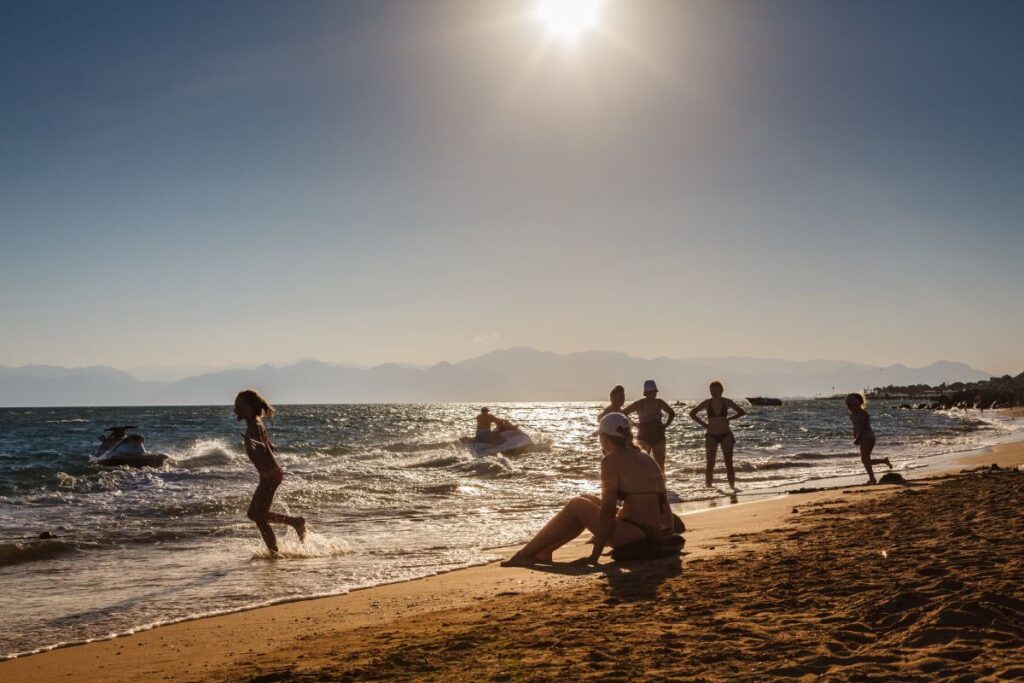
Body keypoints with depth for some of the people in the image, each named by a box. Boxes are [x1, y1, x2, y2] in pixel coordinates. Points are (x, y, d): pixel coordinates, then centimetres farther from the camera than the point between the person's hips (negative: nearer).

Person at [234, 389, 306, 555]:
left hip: (270, 475, -10)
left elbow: (263, 448, -34)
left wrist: (251, 443, -55)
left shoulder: (254, 426, -16)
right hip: (269, 475, 10)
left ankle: (274, 552, 4)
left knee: (259, 516, -4)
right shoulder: (256, 424, 11)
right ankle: (296, 522, 20)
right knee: (254, 514, 16)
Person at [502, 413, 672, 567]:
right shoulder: (646, 458, 18)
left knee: (576, 505, 8)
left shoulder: (612, 460, -7)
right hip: (661, 534, 8)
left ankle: (525, 554, 13)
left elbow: (608, 509, -12)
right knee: (587, 501, 22)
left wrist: (595, 556, -10)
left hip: (637, 534, -8)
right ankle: (543, 552, 29)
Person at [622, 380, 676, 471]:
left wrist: (666, 425, 5)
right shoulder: (639, 404, -7)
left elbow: (672, 413, 19)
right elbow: (623, 413, -1)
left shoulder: (659, 403, 3)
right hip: (644, 437, -4)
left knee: (660, 463, 5)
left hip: (658, 437, 4)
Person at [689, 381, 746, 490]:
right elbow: (692, 413, 10)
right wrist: (703, 424, 2)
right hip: (711, 436, 0)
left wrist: (729, 419, 2)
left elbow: (742, 412, 12)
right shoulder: (707, 403, 0)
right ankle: (708, 486, 8)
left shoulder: (726, 402, 0)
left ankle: (732, 485, 1)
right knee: (710, 463, 1)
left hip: (726, 435, 0)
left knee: (728, 462, -1)